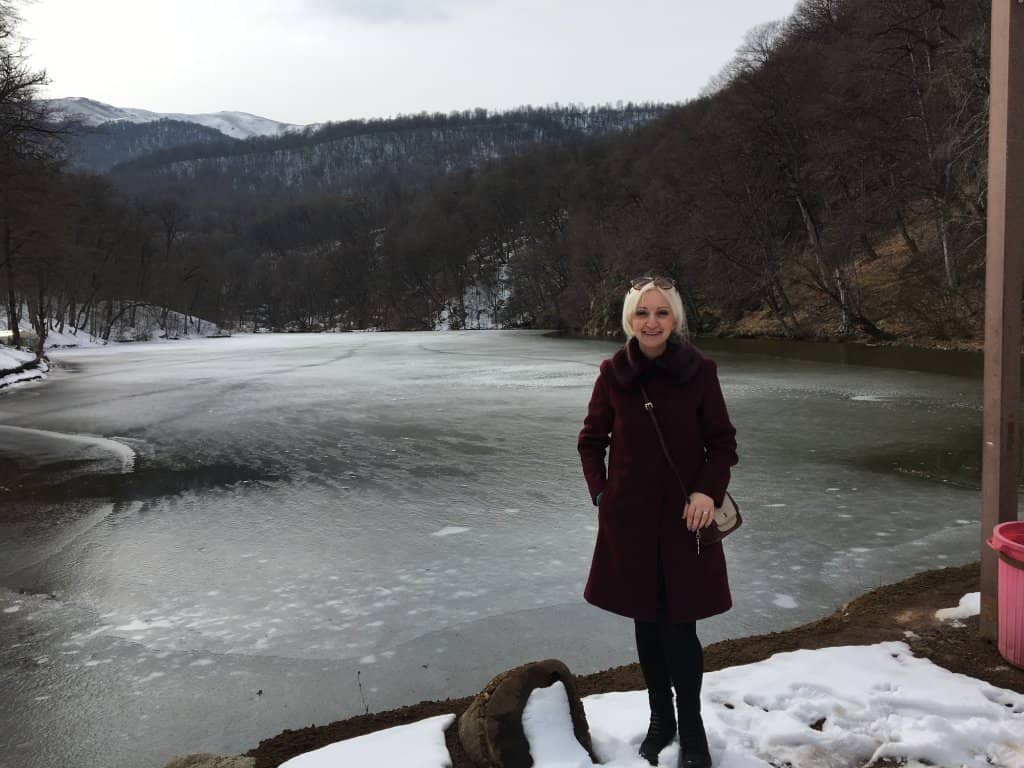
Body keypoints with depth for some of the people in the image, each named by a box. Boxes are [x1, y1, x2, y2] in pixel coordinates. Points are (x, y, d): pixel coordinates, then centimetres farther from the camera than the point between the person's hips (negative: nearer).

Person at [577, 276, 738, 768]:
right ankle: (660, 719, 33)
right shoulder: (614, 374, -3)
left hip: (685, 518, -2)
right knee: (647, 624, 13)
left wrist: (709, 490, -15)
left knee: (679, 629, 0)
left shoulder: (699, 371, -7)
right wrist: (600, 494, -2)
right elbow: (591, 441, 8)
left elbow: (723, 442, -1)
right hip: (629, 518, 2)